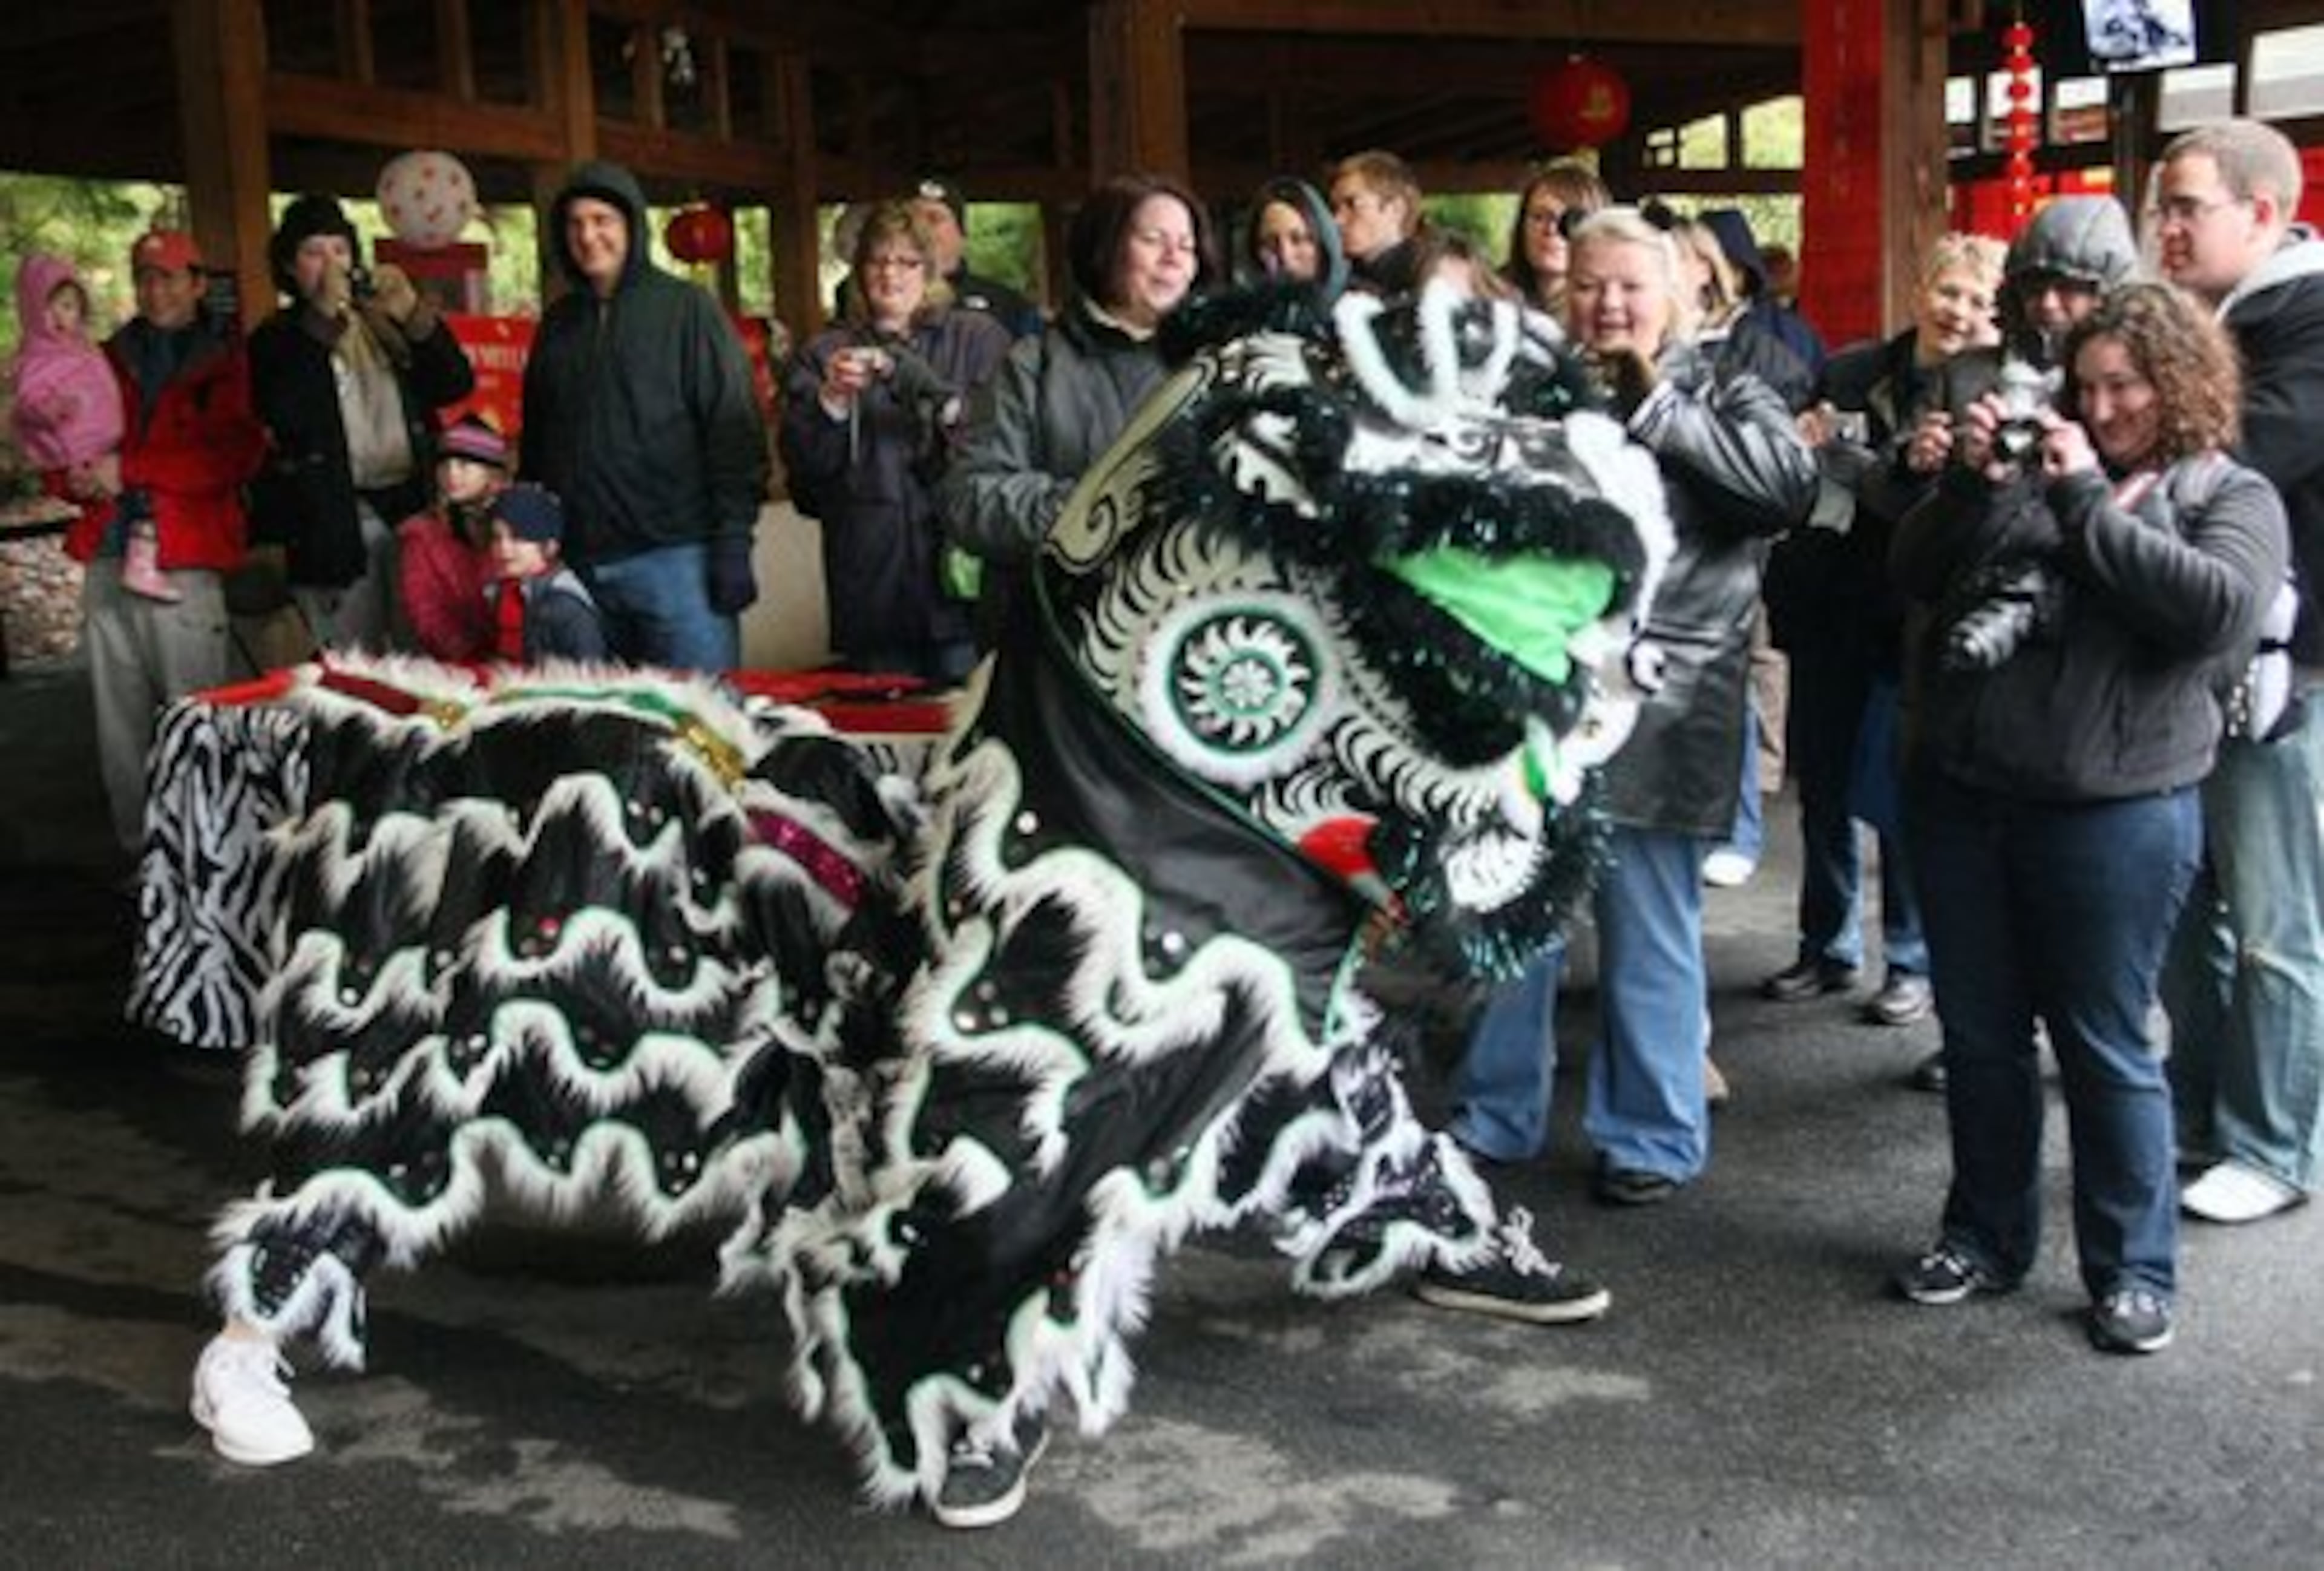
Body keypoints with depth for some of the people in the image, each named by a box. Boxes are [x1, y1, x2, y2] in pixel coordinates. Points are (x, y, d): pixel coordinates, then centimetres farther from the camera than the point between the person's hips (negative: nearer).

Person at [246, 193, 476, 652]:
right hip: (337, 522, -3)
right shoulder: (277, 339, 6)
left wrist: (413, 312, -7)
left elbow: (457, 385, 5)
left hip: (411, 505, 3)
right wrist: (324, 318, -11)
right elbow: (284, 416, -13)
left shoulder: (386, 325, 14)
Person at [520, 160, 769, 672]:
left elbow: (734, 431, -5)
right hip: (576, 562, 5)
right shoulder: (558, 323, 15)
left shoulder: (686, 309, 0)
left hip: (674, 557, -4)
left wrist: (733, 544, -13)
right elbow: (534, 441, 20)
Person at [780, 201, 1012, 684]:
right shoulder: (824, 356, 14)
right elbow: (802, 463, 4)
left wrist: (936, 396, -15)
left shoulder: (979, 339, 10)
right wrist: (832, 401, -14)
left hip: (963, 575, -1)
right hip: (874, 585, 1)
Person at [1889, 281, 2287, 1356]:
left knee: (2104, 1048, 4)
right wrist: (1967, 481, -8)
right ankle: (1987, 1237, 29)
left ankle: (2133, 1270, 20)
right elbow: (1916, 577, 7)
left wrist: (2087, 502, -15)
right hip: (1960, 794, 4)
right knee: (1979, 1037, 13)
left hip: (2112, 814, -4)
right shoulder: (2030, 471, 12)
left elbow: (2220, 610, -17)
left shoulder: (2229, 496, 2)